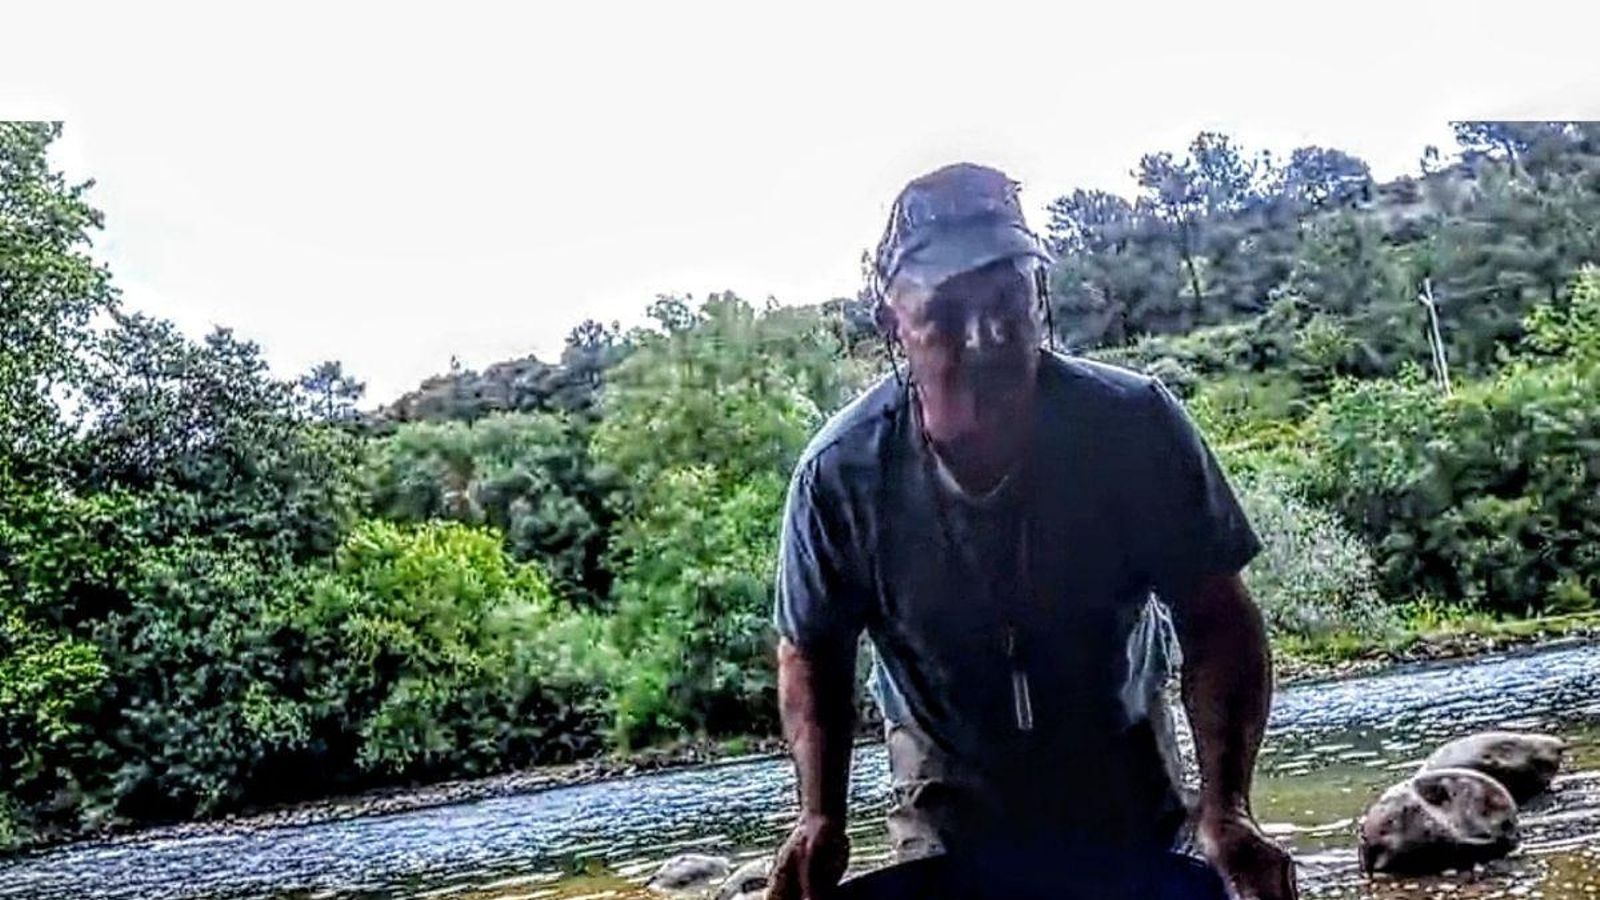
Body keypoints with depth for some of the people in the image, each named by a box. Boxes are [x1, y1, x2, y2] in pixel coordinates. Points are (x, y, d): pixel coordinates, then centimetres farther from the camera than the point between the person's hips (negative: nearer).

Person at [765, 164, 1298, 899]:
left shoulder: (1136, 425, -26)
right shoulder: (840, 473, -24)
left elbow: (1216, 623, -18)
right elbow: (813, 652, -9)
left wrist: (1225, 806, -30)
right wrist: (820, 816, -20)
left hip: (1124, 778, 1)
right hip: (948, 793, 0)